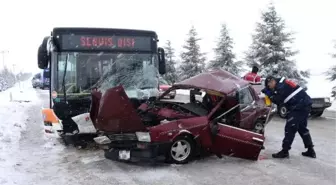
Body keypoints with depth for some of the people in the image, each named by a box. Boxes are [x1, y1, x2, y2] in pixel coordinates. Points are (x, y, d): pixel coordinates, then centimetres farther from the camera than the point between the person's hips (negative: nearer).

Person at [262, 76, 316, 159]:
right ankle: (311, 150, 26)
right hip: (305, 104, 11)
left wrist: (268, 93, -6)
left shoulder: (281, 85, -13)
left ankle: (284, 152, -4)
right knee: (302, 128, 20)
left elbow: (278, 101, -15)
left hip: (300, 106, -11)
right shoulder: (282, 84, 18)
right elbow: (281, 99, 19)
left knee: (290, 128, -8)